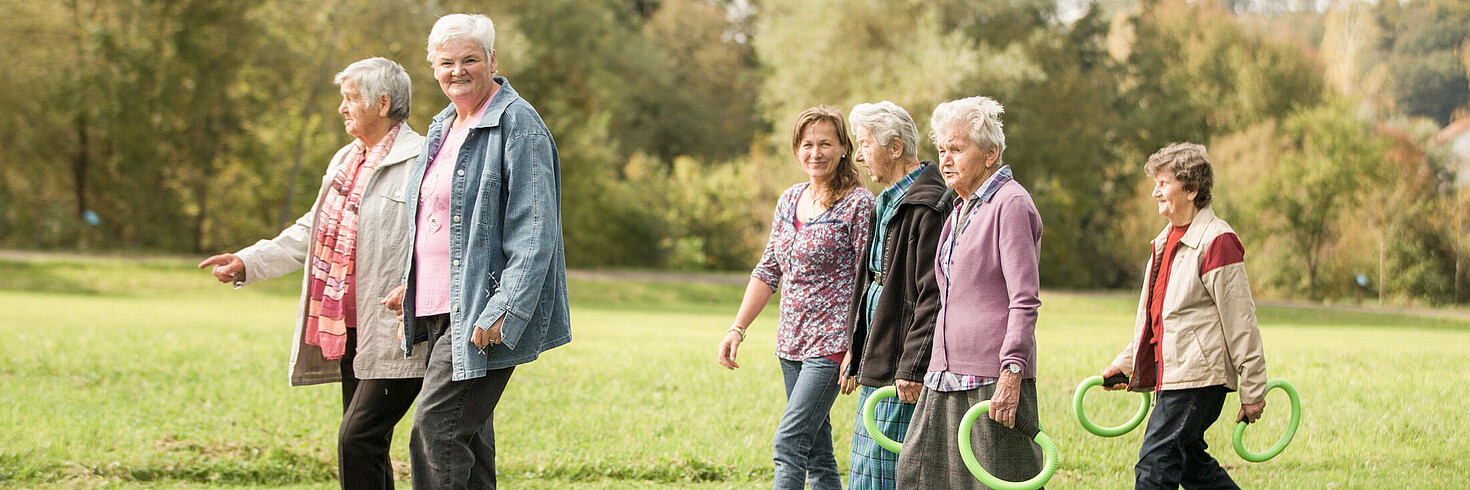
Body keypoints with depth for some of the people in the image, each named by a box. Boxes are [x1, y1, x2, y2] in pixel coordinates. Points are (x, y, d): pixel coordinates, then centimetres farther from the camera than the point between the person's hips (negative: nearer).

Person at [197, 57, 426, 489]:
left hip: (396, 338, -9)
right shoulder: (346, 160, 18)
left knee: (357, 439, -15)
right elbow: (310, 232, 25)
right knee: (365, 448, 10)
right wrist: (247, 263, 17)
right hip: (351, 333, 9)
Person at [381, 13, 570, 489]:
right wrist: (412, 285, 21)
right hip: (440, 308, 9)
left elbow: (533, 231, -17)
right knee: (467, 436, 10)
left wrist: (502, 310, -23)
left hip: (483, 312, -9)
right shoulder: (442, 128, 17)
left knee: (436, 427, -16)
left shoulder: (517, 125, -10)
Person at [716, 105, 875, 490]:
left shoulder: (858, 203, -9)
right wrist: (737, 329, 11)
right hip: (792, 341, 7)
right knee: (816, 451, 9)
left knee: (789, 442, -15)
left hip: (831, 342, -7)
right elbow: (769, 270, 17)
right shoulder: (790, 200, 12)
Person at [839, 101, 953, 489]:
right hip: (879, 363, 10)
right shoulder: (890, 203, 17)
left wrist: (913, 367, -22)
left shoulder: (928, 206, -15)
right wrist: (855, 351, 23)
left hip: (905, 369, -10)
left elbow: (933, 297, -20)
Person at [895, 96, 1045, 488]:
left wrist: (1012, 372, -21)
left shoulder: (1011, 204, -8)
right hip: (948, 376, 9)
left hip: (991, 380, -9)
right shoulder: (961, 211, 19)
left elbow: (1025, 301, -15)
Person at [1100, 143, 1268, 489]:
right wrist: (1124, 363, 27)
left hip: (1198, 375, -10)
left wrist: (1253, 390, -13)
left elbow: (1240, 321, -13)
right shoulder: (1166, 241, 17)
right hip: (1171, 372, 10)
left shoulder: (1216, 241, -13)